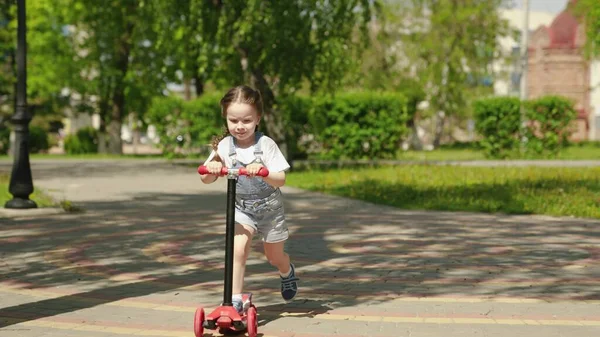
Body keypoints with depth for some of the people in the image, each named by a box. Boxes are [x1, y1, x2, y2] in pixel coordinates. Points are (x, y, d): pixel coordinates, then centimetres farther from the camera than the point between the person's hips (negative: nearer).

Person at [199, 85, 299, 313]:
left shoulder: (265, 144, -19)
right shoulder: (224, 146, -12)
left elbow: (280, 180, -25)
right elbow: (207, 179, -11)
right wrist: (212, 168, -34)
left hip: (270, 208, -1)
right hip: (241, 207, 1)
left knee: (275, 257, 15)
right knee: (237, 250, -22)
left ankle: (287, 272, 51)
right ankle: (235, 300, -16)